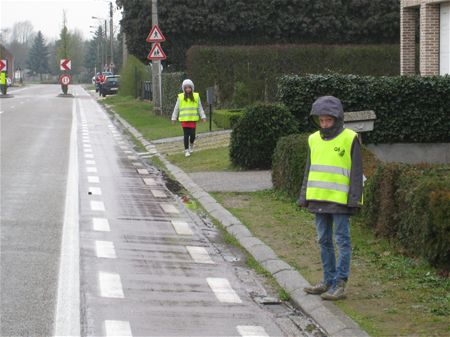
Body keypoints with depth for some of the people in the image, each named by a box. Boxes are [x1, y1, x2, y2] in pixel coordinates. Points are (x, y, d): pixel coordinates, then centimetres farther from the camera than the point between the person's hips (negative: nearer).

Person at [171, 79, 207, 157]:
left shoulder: (196, 96, 3)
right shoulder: (180, 97, 1)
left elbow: (200, 108, 8)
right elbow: (176, 108, 8)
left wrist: (203, 116, 2)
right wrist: (174, 118, 8)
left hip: (193, 118, 1)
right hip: (184, 119, -1)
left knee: (192, 134, -1)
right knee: (186, 135, -2)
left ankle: (191, 144, 31)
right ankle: (186, 150, 7)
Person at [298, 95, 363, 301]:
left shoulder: (350, 139, -7)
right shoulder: (314, 140, 10)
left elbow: (356, 172, -7)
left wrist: (354, 199, -12)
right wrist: (304, 197, 13)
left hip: (340, 200, -6)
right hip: (319, 199, 6)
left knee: (342, 241, -3)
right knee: (324, 241, 12)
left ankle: (340, 285, -3)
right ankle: (328, 280, 20)